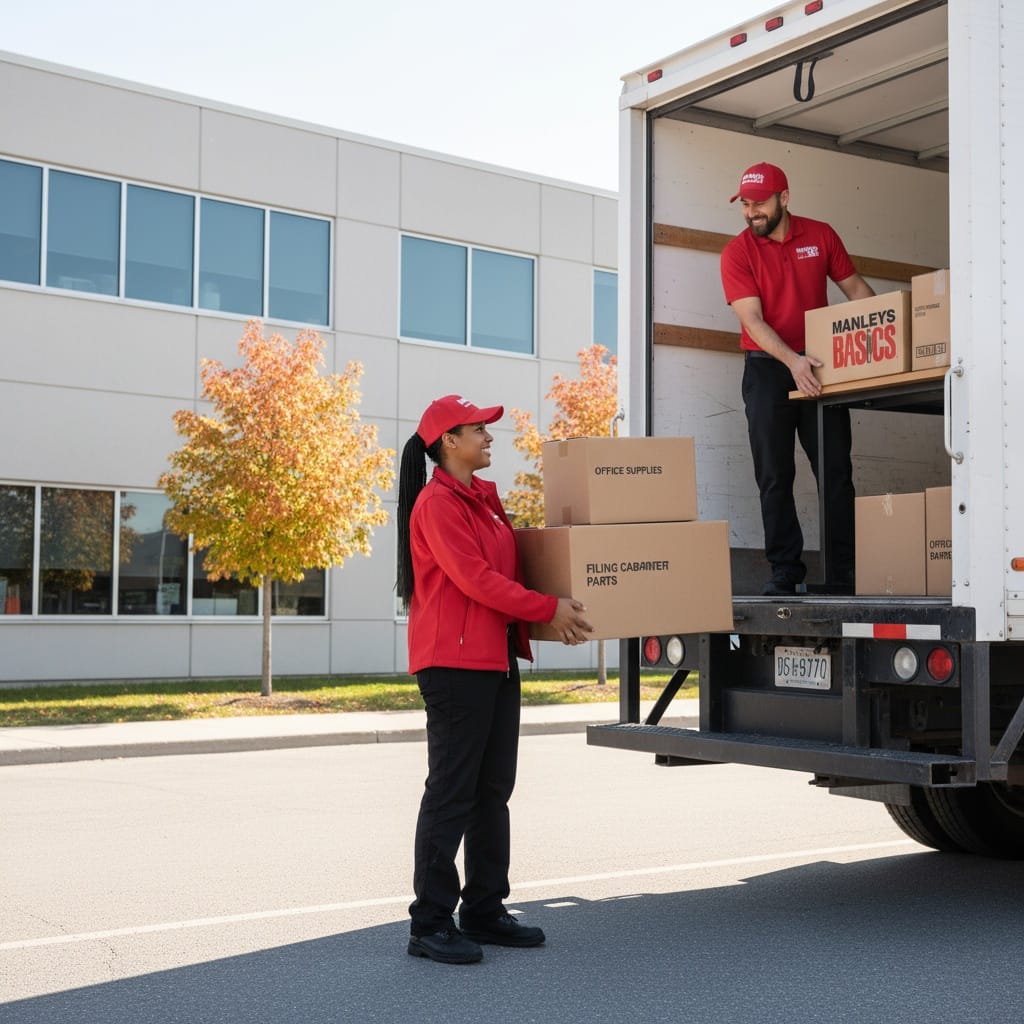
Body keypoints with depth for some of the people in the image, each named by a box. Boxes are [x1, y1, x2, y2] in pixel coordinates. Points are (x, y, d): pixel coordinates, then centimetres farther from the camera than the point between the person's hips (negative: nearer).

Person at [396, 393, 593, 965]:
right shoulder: (438, 503, -12)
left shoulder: (484, 498, 16)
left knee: (493, 790, 12)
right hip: (454, 662, -10)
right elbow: (475, 579, -19)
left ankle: (485, 911, 22)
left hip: (498, 659, 10)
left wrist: (556, 609, 16)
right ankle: (431, 924, 2)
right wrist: (548, 609, -16)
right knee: (452, 791, -6)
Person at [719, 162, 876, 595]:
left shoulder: (820, 235, 3)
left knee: (836, 471, 0)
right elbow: (752, 320, -13)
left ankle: (846, 571, 5)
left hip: (819, 365, 2)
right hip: (767, 368, -2)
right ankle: (784, 572, 3)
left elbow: (856, 288, 11)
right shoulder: (737, 252, -5)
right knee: (774, 475, -2)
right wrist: (792, 360, -27)